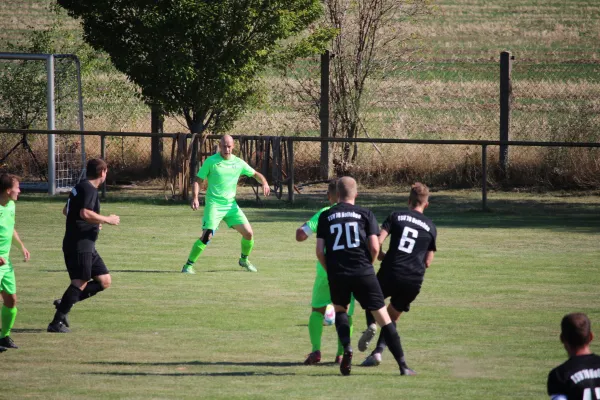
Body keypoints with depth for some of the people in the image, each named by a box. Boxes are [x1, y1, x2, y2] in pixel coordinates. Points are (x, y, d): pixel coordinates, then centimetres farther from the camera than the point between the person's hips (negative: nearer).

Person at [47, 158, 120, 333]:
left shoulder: (80, 187, 17)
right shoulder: (88, 189, -14)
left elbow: (66, 211, 28)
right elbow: (85, 213, -27)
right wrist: (107, 219, -15)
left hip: (87, 246, 10)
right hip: (79, 245, -10)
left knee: (104, 281, 8)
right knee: (80, 283, -12)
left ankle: (64, 304, 8)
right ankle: (57, 322, -11)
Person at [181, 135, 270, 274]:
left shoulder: (238, 163, 6)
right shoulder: (211, 161, -5)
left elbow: (255, 174, 18)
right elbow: (198, 180, -3)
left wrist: (264, 183, -3)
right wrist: (195, 197, -18)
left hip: (231, 205, 5)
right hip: (214, 204, -5)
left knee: (248, 233, 0)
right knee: (207, 235, -19)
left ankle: (244, 260, 27)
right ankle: (188, 265, -10)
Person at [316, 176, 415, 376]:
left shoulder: (325, 216, 7)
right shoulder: (365, 214, 4)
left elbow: (319, 251, 3)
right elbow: (375, 247, -3)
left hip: (337, 274, 1)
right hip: (363, 273, -1)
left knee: (340, 309, 27)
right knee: (383, 316, 4)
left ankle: (347, 348, 1)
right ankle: (402, 365, -1)